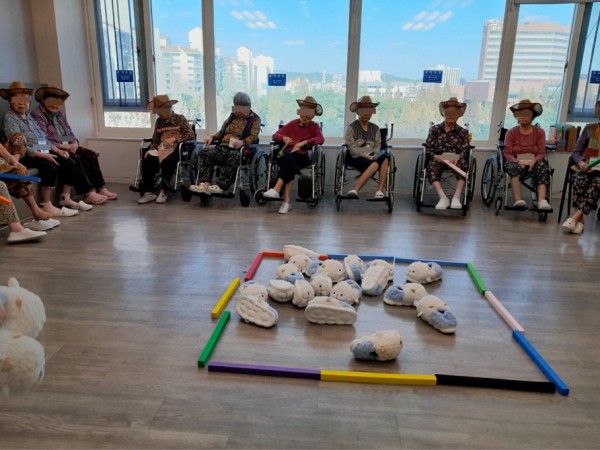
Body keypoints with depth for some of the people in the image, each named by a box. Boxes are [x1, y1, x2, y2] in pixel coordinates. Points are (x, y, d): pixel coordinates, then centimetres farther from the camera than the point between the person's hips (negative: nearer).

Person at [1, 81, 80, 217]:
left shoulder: (29, 116, 20)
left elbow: (43, 138, 21)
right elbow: (19, 146, -17)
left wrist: (57, 150, 5)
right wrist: (42, 155, -23)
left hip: (43, 152, 8)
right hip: (26, 156, -8)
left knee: (70, 163, -8)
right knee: (50, 168, -33)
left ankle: (65, 198, -4)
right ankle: (46, 206, -29)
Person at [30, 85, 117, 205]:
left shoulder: (59, 114, 19)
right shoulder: (37, 115, -9)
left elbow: (70, 132, 16)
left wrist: (74, 143, -6)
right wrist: (63, 146, -22)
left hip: (67, 147, 8)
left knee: (91, 154, -12)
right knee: (75, 158, -31)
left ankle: (100, 188, -14)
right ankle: (88, 193, -30)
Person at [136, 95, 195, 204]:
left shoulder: (180, 118, 4)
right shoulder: (159, 121, 17)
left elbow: (191, 135, -7)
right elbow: (155, 140, 16)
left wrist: (174, 138, -16)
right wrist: (150, 150, -4)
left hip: (176, 148, -4)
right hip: (162, 148, 4)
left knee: (167, 161, -36)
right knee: (147, 161, -25)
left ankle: (163, 191, -20)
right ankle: (148, 192, -22)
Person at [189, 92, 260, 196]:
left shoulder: (255, 119, 9)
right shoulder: (232, 116, 28)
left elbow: (253, 136, -6)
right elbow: (221, 132, 32)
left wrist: (242, 142, -27)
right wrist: (212, 137, 11)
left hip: (239, 149, -5)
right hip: (223, 147, 6)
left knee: (233, 157, -42)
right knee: (205, 152, -24)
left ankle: (220, 185, -47)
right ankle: (205, 184, -36)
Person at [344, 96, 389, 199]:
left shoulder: (375, 128, 21)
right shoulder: (351, 127, 6)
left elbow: (377, 145, 9)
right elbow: (352, 148, -5)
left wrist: (374, 156, -12)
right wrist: (365, 156, -18)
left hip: (372, 157, 4)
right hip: (356, 157, -4)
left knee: (384, 156, -32)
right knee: (375, 164, -36)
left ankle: (380, 191, -38)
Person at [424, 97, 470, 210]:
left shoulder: (463, 132, 15)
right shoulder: (434, 129, 14)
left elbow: (465, 150, 2)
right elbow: (428, 148, 5)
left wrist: (457, 157, -22)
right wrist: (435, 156, -17)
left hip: (455, 160, 1)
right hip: (438, 159, -1)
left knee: (463, 163, -34)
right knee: (432, 165, -36)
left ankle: (456, 196, -44)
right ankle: (443, 197, -49)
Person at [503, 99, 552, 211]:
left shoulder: (539, 132, 6)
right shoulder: (511, 132, 2)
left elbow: (541, 153, -1)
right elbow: (507, 153, -5)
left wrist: (533, 161, -23)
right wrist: (518, 161, -24)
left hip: (533, 162, 2)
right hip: (515, 161, -1)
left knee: (543, 167, -32)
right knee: (514, 167, -38)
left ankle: (542, 201, -49)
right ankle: (518, 200, -54)